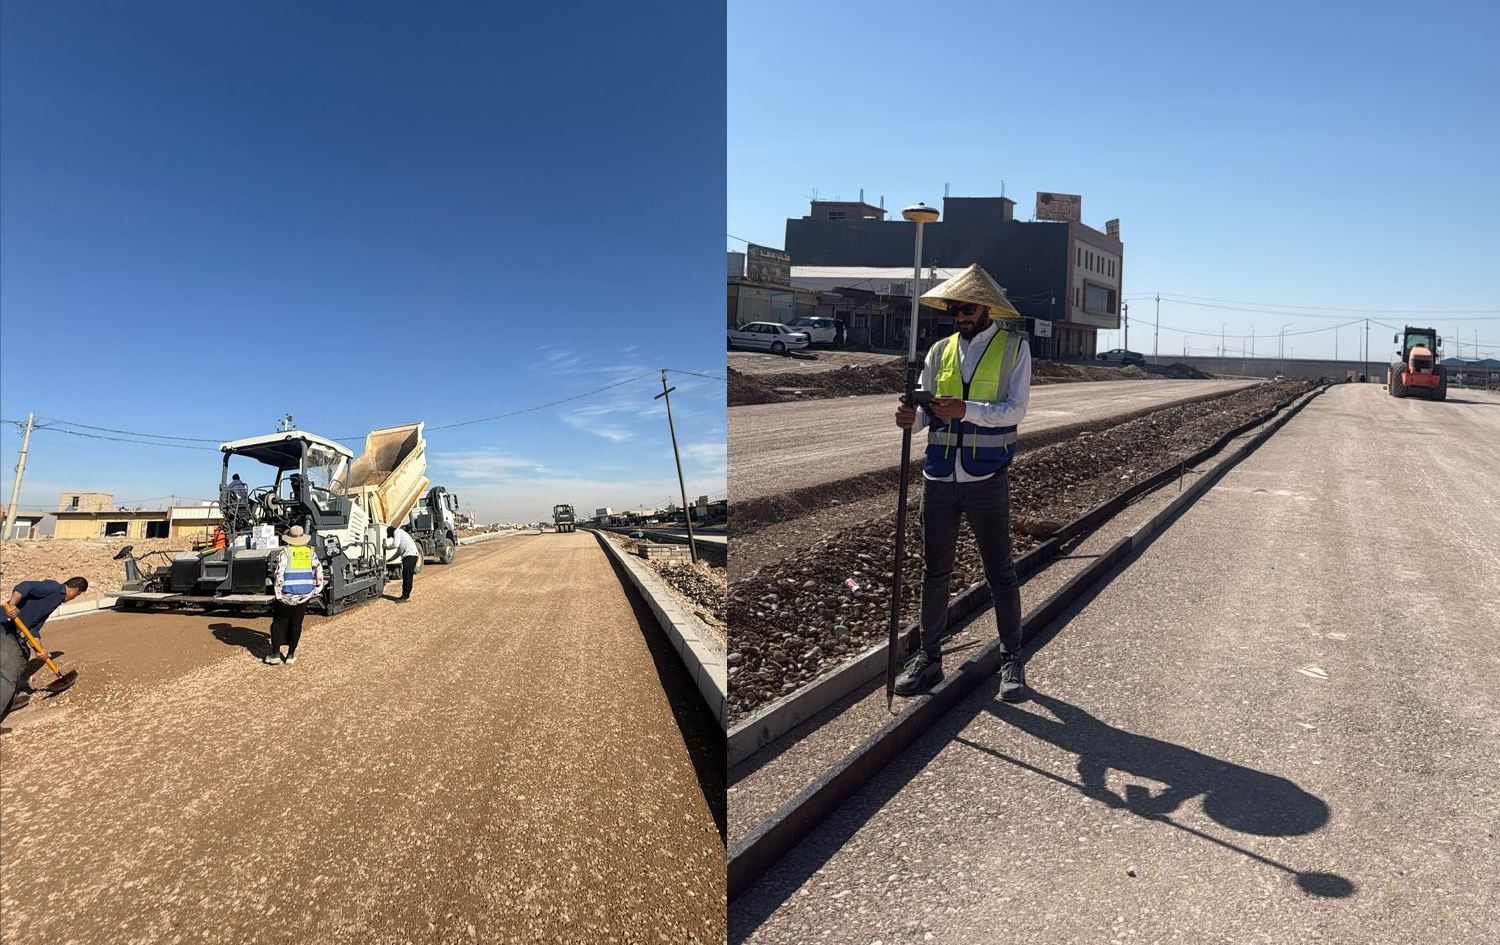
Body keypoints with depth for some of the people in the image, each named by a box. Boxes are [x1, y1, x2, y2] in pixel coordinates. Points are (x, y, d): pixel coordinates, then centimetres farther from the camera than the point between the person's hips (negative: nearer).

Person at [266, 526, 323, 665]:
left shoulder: (285, 553, -7)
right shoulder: (311, 552, 4)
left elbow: (279, 574, -13)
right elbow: (319, 570, 3)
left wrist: (278, 593, -8)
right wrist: (317, 588, 12)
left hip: (286, 596, -3)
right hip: (304, 596, 3)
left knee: (278, 623, 12)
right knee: (296, 624, 10)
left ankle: (275, 654, 9)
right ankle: (291, 655, 12)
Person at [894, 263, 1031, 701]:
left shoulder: (1014, 347, 1)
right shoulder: (940, 350, 11)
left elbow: (1016, 409, -10)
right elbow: (926, 406, 8)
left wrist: (966, 409, -25)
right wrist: (911, 416, -16)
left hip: (987, 479, -3)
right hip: (939, 477, 4)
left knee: (1000, 571, 6)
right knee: (934, 570, 10)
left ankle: (1012, 660, 17)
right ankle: (929, 656, 22)